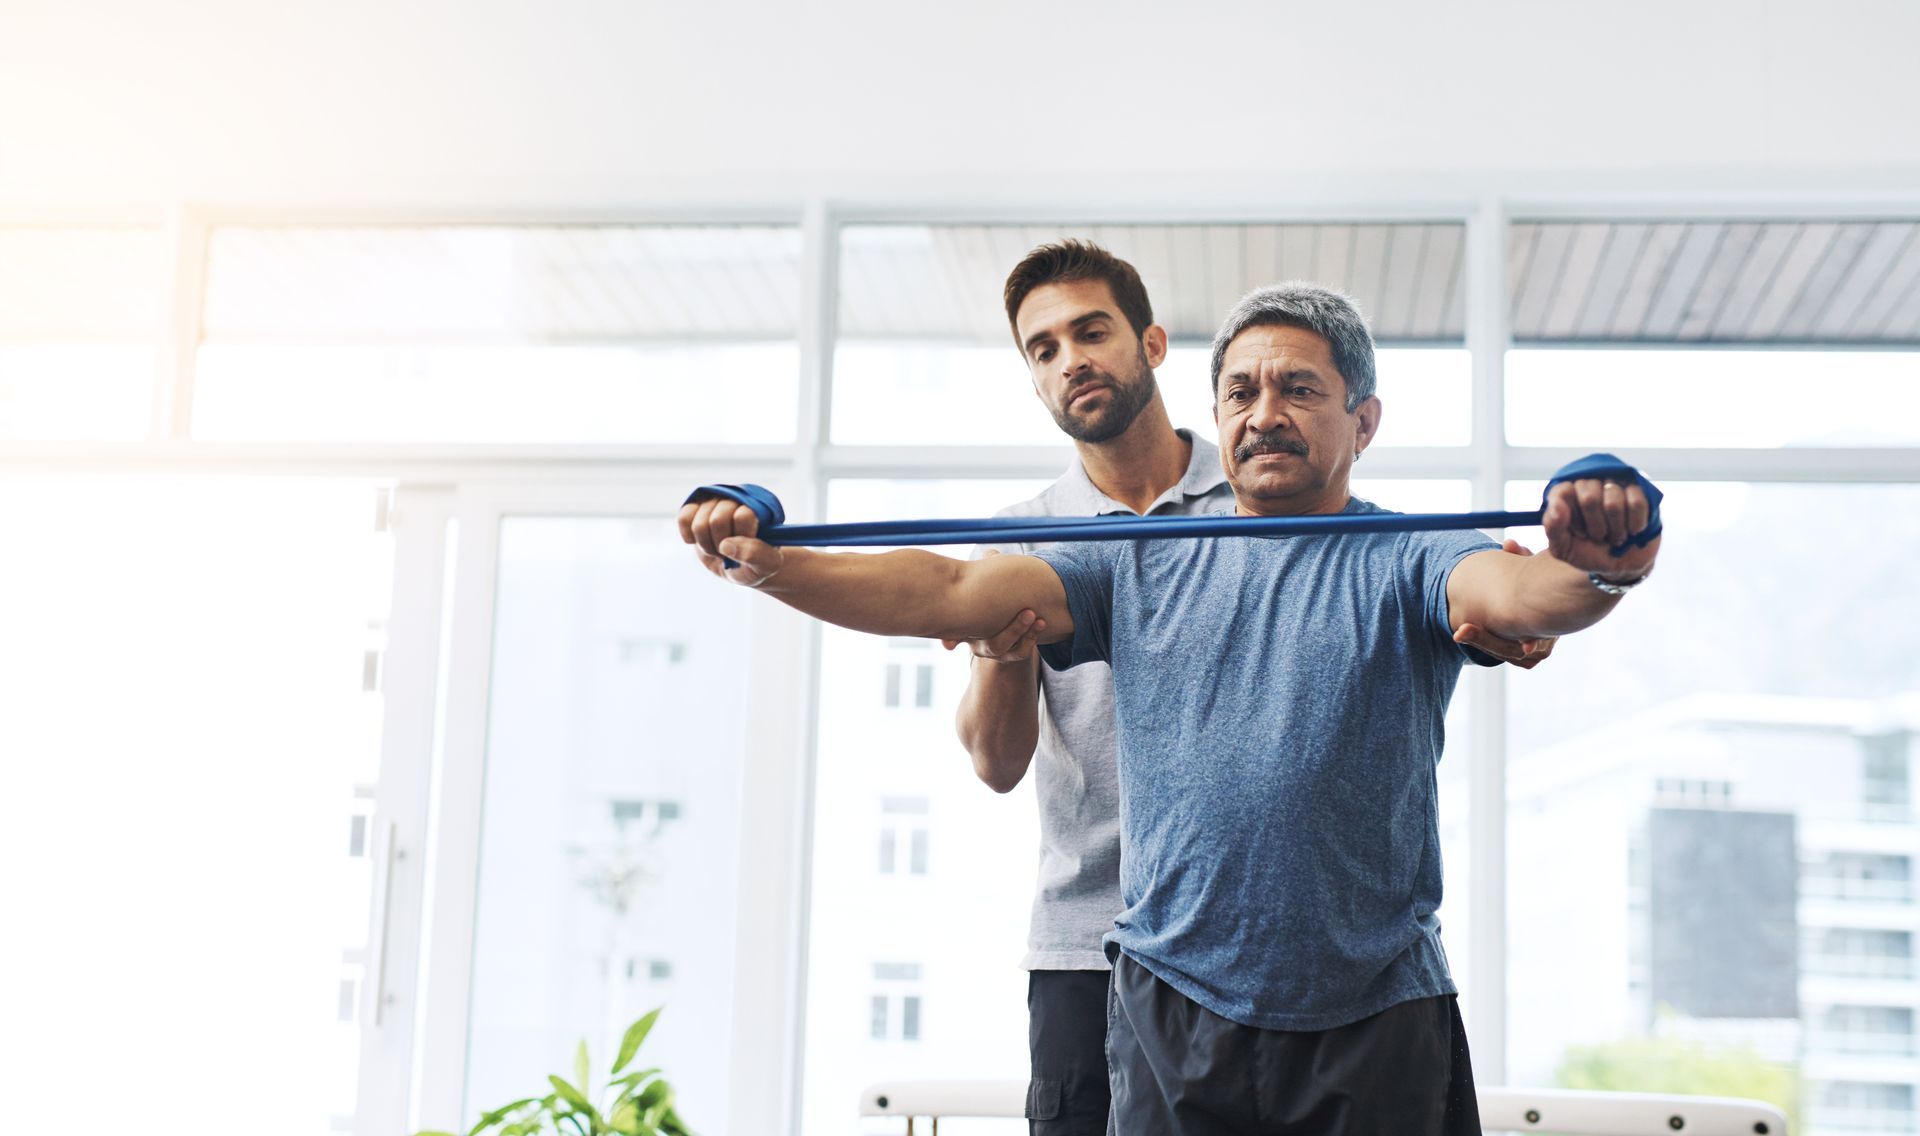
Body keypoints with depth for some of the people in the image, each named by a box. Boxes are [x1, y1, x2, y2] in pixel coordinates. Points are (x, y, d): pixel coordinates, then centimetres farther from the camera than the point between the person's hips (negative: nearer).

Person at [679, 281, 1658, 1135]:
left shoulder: (1405, 564, 1)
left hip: (1376, 1028, -1)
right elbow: (949, 593, -1)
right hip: (1171, 1018, 2)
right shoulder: (1144, 566, 9)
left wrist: (1595, 573, -44)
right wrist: (768, 564, -16)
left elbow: (1516, 592, -20)